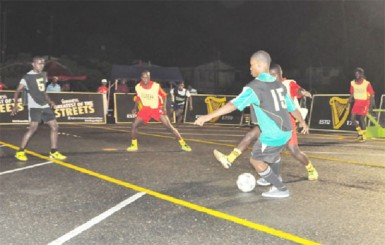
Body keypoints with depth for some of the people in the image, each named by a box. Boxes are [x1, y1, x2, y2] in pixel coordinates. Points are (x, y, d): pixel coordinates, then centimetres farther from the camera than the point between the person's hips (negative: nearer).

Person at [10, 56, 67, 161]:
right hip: (34, 107, -7)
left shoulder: (43, 75, 13)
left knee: (54, 127, 4)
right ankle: (20, 152, -7)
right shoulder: (27, 77, -7)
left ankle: (54, 152, 13)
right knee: (33, 128, -19)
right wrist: (15, 105, -15)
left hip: (45, 106, 7)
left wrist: (49, 101, 13)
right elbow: (17, 91, -6)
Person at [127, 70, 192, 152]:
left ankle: (183, 144, -1)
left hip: (157, 108, -3)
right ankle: (134, 145, 10)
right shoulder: (138, 87, -9)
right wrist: (135, 108, 0)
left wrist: (164, 107, -17)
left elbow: (164, 96, -5)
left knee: (169, 127, -10)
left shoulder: (156, 86, -20)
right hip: (146, 109, 3)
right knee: (134, 126, -9)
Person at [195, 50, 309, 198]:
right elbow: (292, 107, 17)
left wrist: (208, 116, -25)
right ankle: (275, 178, 53)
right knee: (273, 152, 33)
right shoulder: (279, 84, 10)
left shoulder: (253, 87, -13)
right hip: (286, 132, 8)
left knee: (256, 160, 7)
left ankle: (280, 189, 9)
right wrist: (303, 123, 33)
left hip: (272, 134, -8)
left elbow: (233, 105, -23)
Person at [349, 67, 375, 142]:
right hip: (357, 102, 5)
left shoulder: (367, 83, -12)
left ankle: (364, 136, 8)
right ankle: (360, 132, 17)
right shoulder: (353, 83, 2)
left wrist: (370, 106, -13)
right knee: (352, 118, -5)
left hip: (364, 102, -5)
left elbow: (372, 94, -8)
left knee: (362, 119, -5)